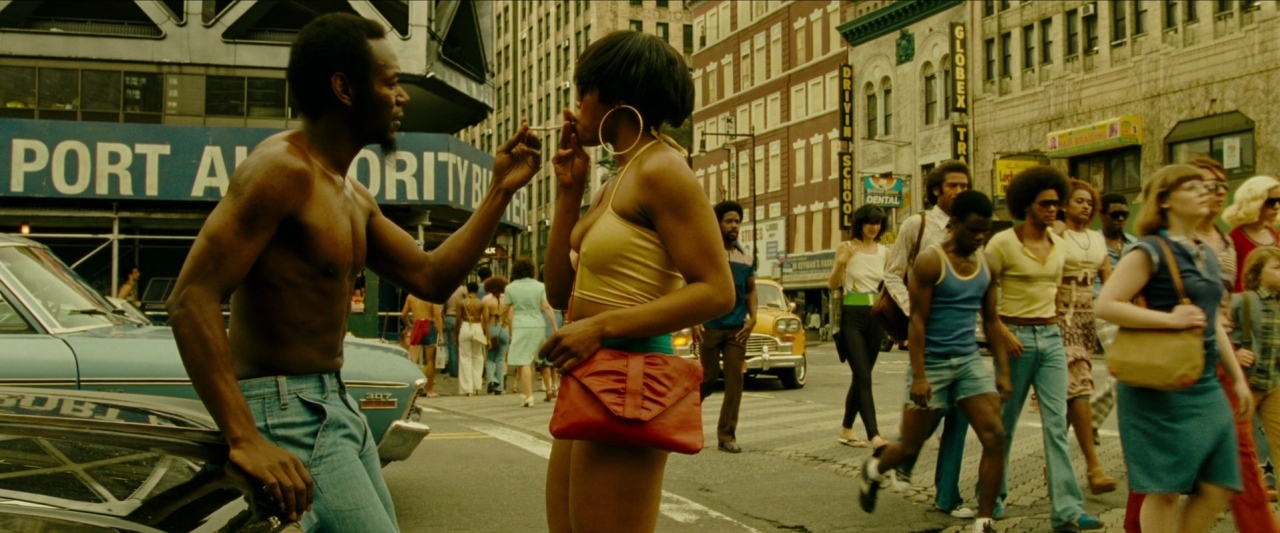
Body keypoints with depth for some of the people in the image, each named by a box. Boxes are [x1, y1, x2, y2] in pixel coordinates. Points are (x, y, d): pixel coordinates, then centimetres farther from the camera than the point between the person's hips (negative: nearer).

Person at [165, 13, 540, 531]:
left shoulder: (354, 198, 14)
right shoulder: (282, 167, -16)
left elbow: (431, 278, 15)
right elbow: (192, 299, -23)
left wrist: (500, 190, 9)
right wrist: (244, 439, -31)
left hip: (336, 406, 10)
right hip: (286, 411, -10)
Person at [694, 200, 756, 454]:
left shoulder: (745, 257, 10)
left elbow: (751, 290, 16)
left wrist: (752, 318, 1)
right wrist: (694, 321, -12)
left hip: (737, 328, 3)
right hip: (710, 327, -3)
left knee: (734, 379, -4)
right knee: (710, 377, 2)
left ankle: (727, 434, 2)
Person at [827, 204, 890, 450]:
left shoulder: (884, 251, 10)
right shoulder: (846, 247, -1)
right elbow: (833, 285, -2)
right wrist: (840, 263, -20)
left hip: (876, 317, 5)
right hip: (852, 316, -5)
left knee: (861, 376, 10)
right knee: (864, 377, -14)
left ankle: (847, 429, 23)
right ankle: (874, 435, -23)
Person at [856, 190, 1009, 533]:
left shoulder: (985, 265, 7)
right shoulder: (930, 261, -11)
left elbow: (992, 321, 12)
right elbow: (917, 321, -13)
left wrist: (1003, 370, 7)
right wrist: (919, 376, -19)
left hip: (969, 361, 5)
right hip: (933, 362, -5)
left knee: (995, 437, -11)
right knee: (911, 445, 7)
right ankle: (873, 471, 40)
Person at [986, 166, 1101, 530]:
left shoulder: (1058, 245, 8)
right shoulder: (1003, 243, -9)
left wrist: (1052, 323, 16)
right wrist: (1000, 333, -15)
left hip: (1051, 338, 5)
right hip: (1016, 338, -4)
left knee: (1056, 424, -4)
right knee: (1005, 422, 7)